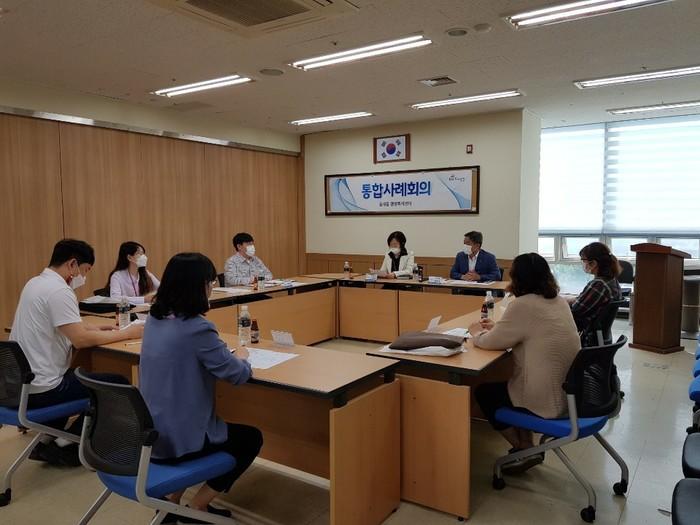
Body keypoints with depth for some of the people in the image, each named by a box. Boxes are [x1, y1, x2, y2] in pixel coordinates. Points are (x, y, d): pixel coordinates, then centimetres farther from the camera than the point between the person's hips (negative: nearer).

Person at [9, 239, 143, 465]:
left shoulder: (36, 283, 10)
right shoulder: (59, 290, -21)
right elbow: (81, 340, -27)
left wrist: (94, 328, 10)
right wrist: (125, 333, -17)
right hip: (39, 388, -10)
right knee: (118, 384, -2)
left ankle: (46, 440, 26)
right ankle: (66, 445, 9)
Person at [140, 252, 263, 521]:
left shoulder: (154, 318, 0)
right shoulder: (196, 327, -26)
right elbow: (238, 375, -16)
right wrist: (241, 357, 4)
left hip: (149, 433, 8)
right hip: (178, 439, -8)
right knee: (251, 438, 15)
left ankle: (172, 501, 29)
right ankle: (195, 507, 17)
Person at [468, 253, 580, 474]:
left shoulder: (522, 305, -20)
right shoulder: (558, 301, 6)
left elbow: (490, 343, -11)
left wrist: (477, 333, 9)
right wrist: (497, 327, 19)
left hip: (548, 401, -8)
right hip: (570, 393, 8)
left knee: (483, 392, 15)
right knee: (503, 386, 29)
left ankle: (525, 450, 17)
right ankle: (527, 447, 28)